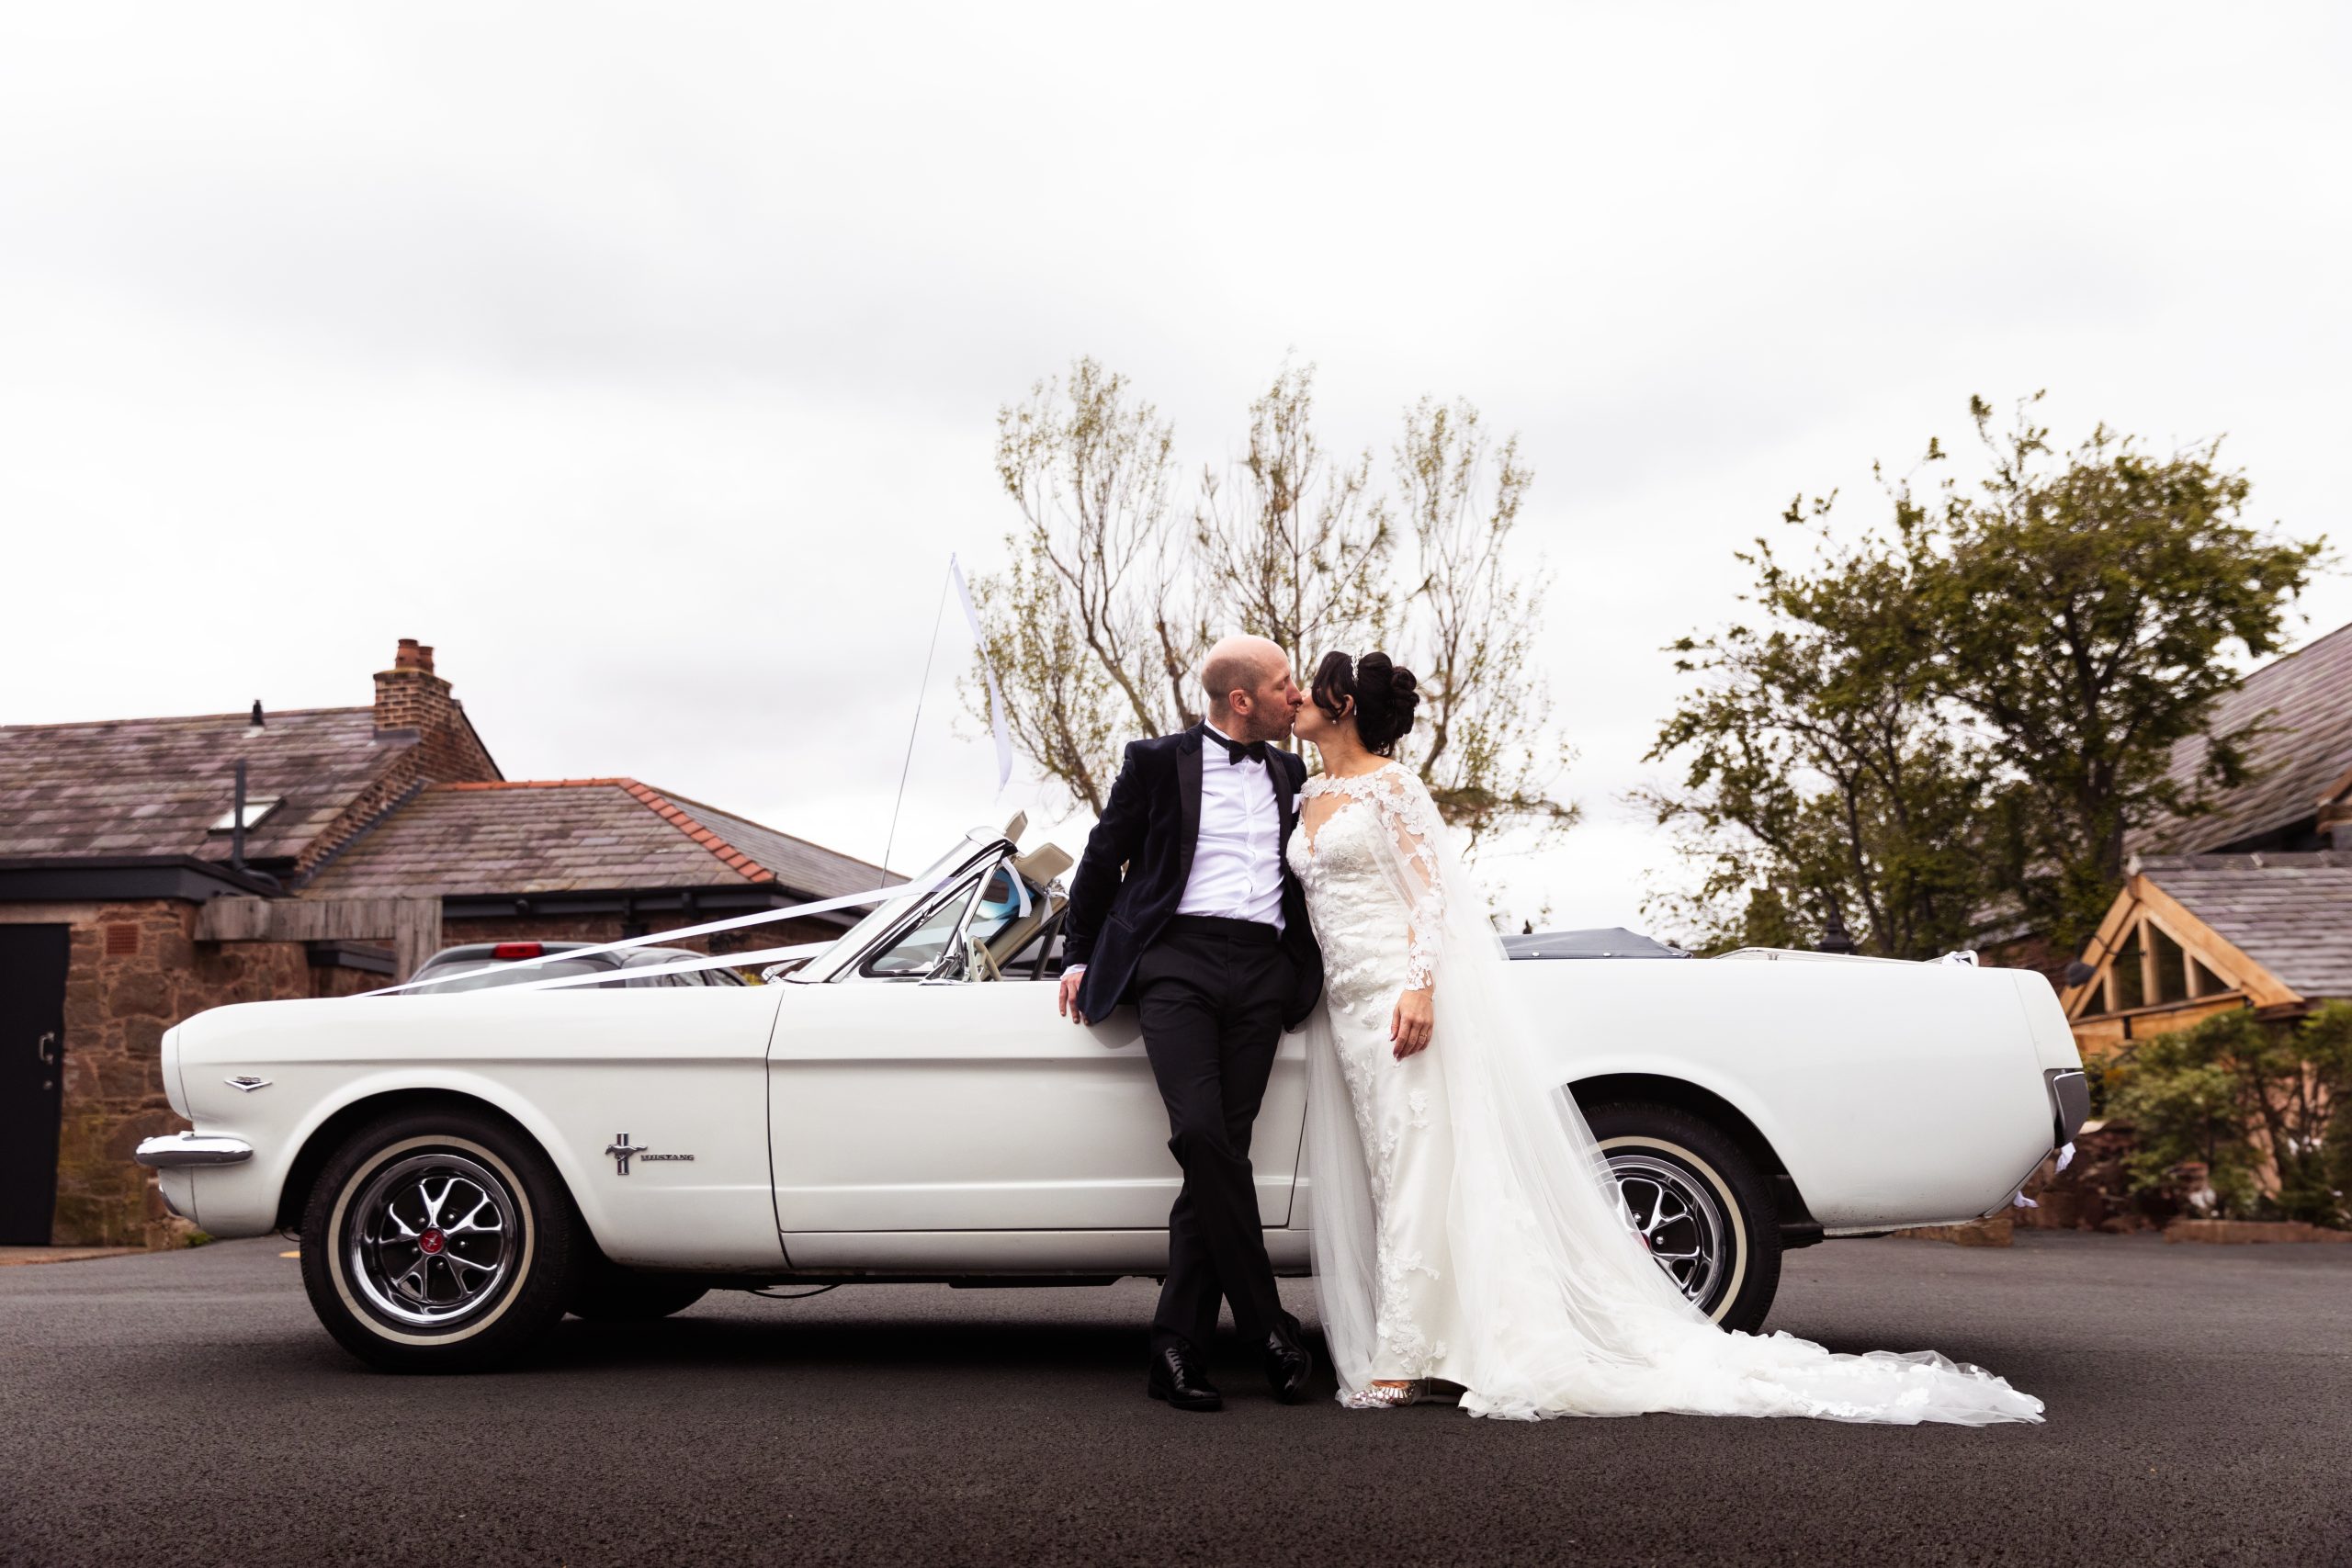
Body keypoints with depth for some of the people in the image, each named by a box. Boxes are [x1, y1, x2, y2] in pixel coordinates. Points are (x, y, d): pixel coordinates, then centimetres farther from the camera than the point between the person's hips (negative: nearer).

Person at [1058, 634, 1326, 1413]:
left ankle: (1177, 1350, -1)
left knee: (1221, 1149, -4)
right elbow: (1103, 858, 14)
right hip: (1177, 960, -3)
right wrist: (1079, 954, 14)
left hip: (1262, 970, 3)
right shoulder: (1158, 762, 8)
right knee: (1201, 1134, -20)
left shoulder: (1290, 774, 20)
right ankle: (1268, 1327, -9)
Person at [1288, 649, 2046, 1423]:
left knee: (1420, 1173, -7)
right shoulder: (1309, 798, 18)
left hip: (1406, 995, -8)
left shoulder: (1387, 784, -5)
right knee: (1381, 1179, 6)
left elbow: (1428, 887, -11)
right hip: (1346, 1003, 8)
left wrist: (1420, 987, -21)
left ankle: (1403, 1361, -7)